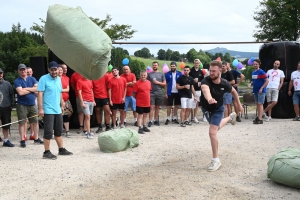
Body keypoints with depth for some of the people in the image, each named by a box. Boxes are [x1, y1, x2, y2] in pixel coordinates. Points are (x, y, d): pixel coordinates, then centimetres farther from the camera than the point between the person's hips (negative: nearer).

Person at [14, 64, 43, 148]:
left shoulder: (32, 79, 9)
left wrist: (27, 89, -14)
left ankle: (36, 138, 21)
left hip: (32, 104, 4)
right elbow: (20, 92, -17)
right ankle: (22, 140, 7)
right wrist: (32, 89, -6)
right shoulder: (17, 81, -4)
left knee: (35, 122, 9)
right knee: (22, 123, -1)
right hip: (22, 105, -4)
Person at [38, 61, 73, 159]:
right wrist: (40, 108, -19)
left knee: (59, 131, 15)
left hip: (58, 110, 7)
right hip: (48, 110, -7)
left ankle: (61, 149, 26)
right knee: (48, 132, -3)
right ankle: (46, 152, 6)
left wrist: (62, 104, 19)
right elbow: (40, 94, -14)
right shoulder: (44, 79, -10)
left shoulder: (58, 79, 11)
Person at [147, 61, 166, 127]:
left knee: (157, 107, 8)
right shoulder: (149, 74, 6)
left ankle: (156, 120, 17)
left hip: (159, 93, 2)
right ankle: (150, 121, -6)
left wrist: (158, 82, -8)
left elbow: (164, 83, 7)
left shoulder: (161, 74, 9)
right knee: (151, 107, -7)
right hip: (151, 93, -2)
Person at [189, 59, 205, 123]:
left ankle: (194, 117, 17)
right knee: (192, 104, -8)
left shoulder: (201, 71, 11)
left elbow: (203, 80, 18)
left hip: (198, 89, 5)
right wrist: (193, 80, -19)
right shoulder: (191, 71, -5)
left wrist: (200, 83, -2)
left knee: (197, 104, 9)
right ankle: (192, 117, -1)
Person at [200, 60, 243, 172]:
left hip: (218, 109, -2)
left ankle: (216, 160, -3)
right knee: (217, 127, 28)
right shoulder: (206, 81, -34)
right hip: (206, 108, 2)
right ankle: (230, 117, 62)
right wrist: (209, 99, -82)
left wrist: (239, 104, 6)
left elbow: (233, 91, -1)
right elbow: (205, 89, -60)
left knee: (212, 132, -17)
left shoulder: (225, 84, -26)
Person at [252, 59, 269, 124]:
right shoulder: (253, 72, 11)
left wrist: (261, 88, -18)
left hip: (261, 91, -8)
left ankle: (260, 119, -8)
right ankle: (258, 117, 23)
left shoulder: (261, 72, -12)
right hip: (255, 90, 8)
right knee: (257, 104, 14)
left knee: (260, 104, -8)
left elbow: (267, 81, -15)